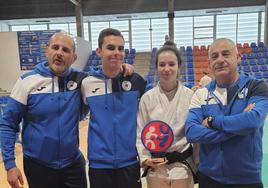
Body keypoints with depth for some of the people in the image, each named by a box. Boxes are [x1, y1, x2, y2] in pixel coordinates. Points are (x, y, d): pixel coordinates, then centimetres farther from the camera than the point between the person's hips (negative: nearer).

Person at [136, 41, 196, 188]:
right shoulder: (147, 98, -4)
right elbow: (140, 134, 1)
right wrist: (145, 159, -9)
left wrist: (198, 166, 0)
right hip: (155, 167, 1)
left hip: (183, 166, 0)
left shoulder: (190, 96, -7)